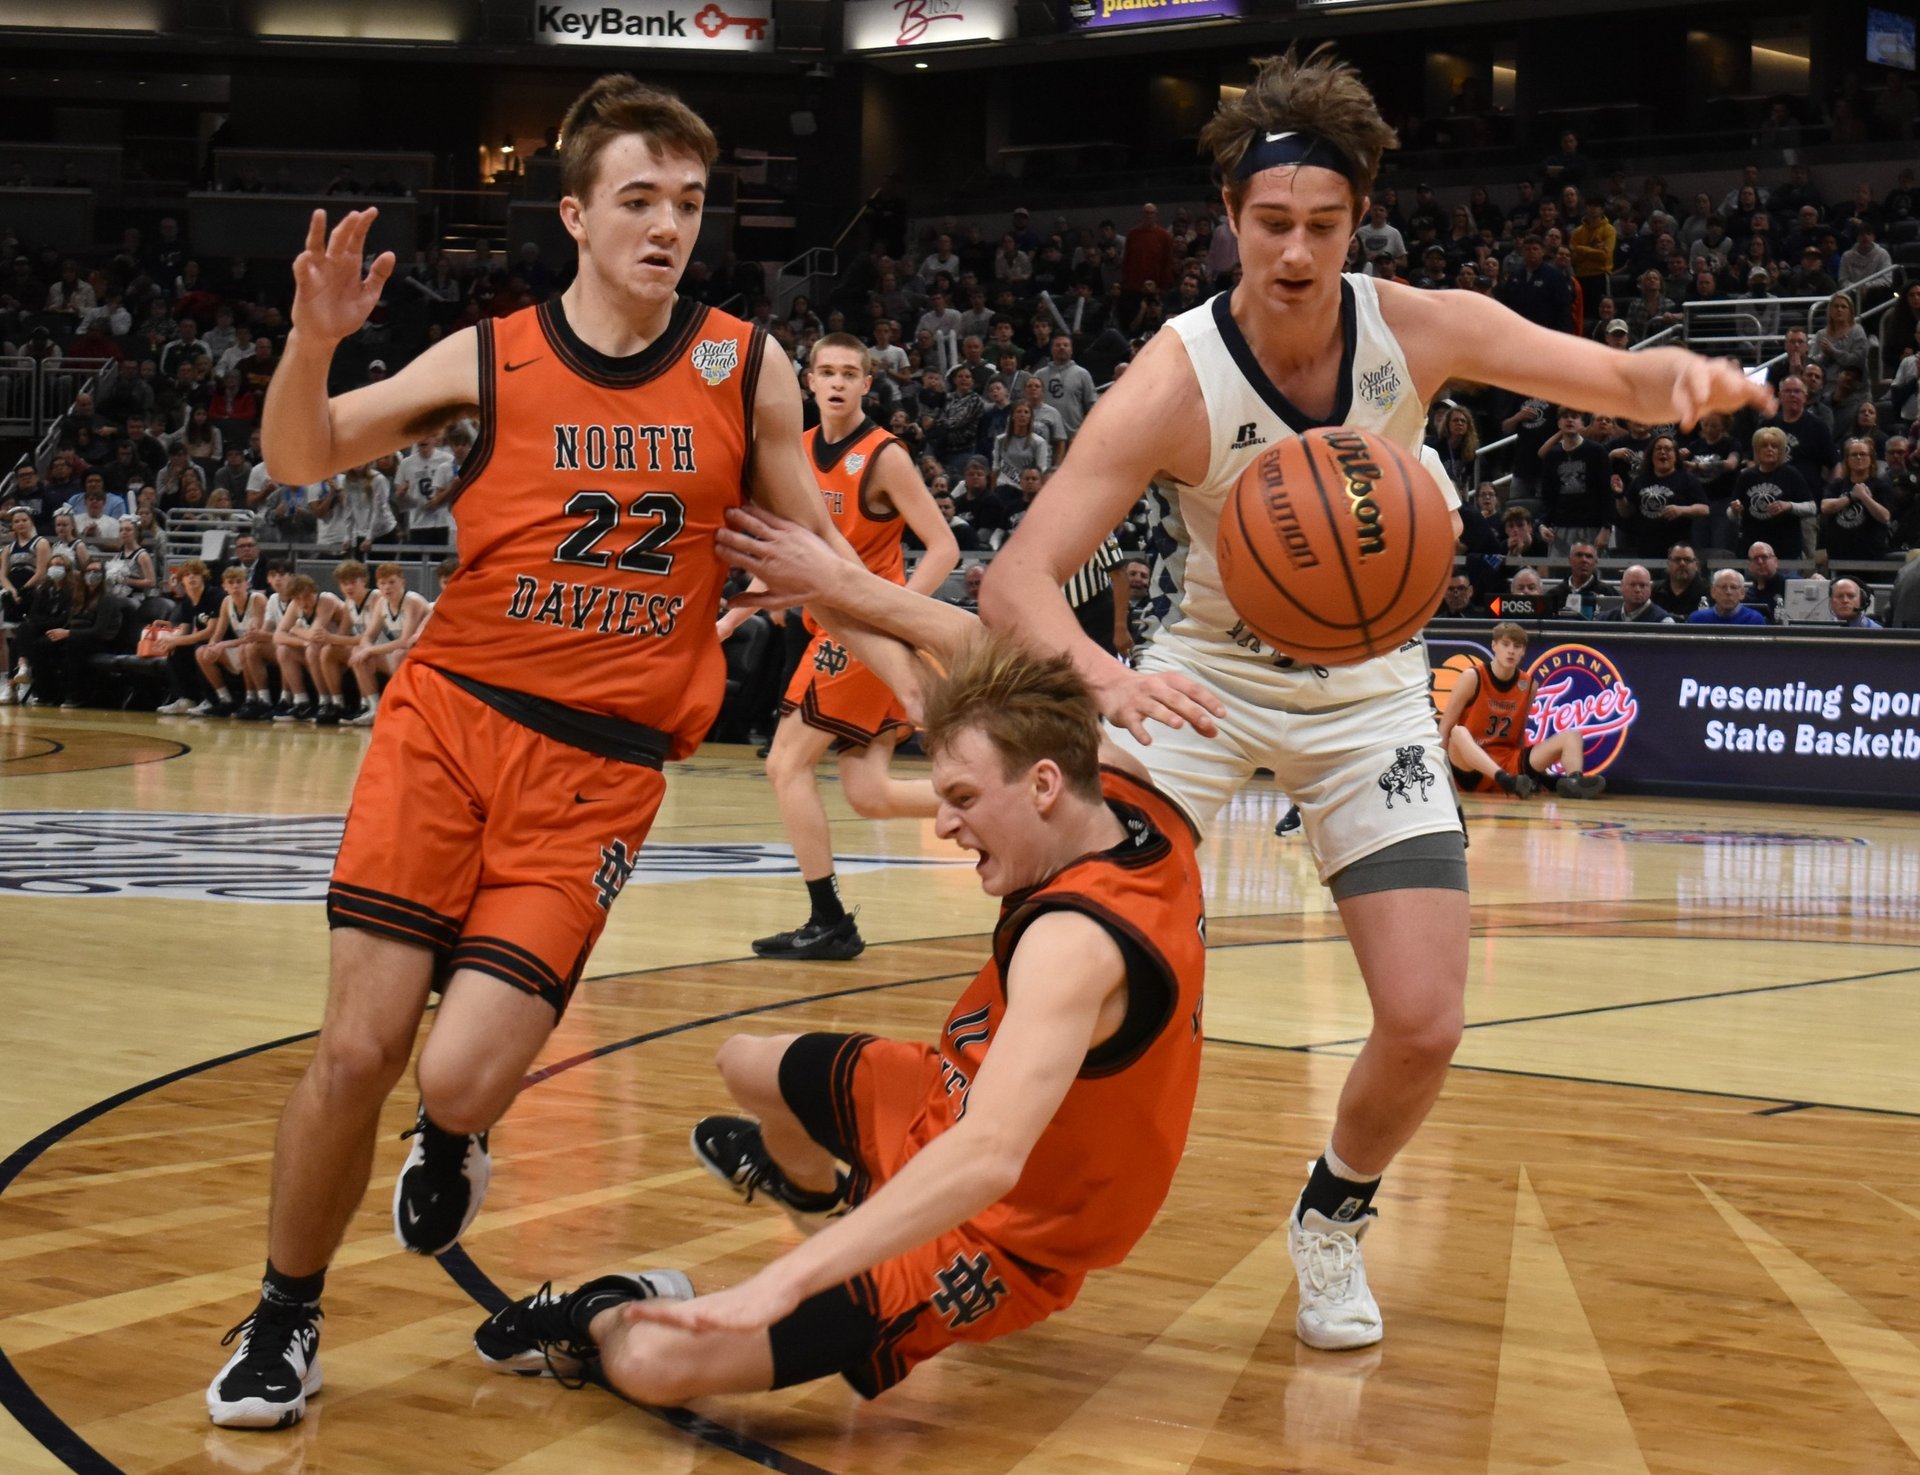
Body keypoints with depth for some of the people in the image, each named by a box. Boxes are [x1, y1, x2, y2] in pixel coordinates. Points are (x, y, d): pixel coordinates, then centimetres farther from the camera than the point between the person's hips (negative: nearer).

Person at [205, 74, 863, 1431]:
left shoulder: (746, 370, 3)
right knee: (357, 1050, -6)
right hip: (448, 722, 0)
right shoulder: (488, 361, 1)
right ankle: (285, 1318, 18)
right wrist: (313, 342, -17)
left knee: (462, 1078, -12)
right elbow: (300, 463, 1)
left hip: (600, 770, 0)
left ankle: (451, 1143, 27)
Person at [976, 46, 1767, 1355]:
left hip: (1367, 692, 2)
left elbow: (1619, 381, -13)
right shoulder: (1174, 385, -27)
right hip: (1206, 679, -2)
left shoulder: (1423, 331, -18)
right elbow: (1017, 579, -33)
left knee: (1426, 1025, -9)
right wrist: (1108, 680, -55)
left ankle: (1334, 1217, 22)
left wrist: (1683, 376, -39)